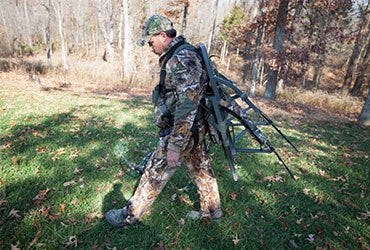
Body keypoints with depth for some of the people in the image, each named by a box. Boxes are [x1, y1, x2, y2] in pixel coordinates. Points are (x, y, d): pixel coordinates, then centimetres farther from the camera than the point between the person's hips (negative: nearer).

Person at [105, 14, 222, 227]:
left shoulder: (182, 59, -21)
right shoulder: (179, 56, 12)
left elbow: (187, 106, -27)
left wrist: (175, 146, -25)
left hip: (181, 131, -10)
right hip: (195, 129, 10)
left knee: (155, 174, 4)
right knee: (201, 168, 18)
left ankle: (130, 215, 22)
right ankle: (212, 211, 35)